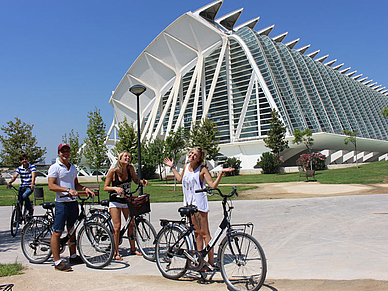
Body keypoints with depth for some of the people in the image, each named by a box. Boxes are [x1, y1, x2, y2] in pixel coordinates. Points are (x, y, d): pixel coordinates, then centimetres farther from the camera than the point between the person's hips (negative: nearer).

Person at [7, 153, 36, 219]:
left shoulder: (32, 167, -6)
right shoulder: (19, 168, 3)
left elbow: (33, 175, -22)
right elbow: (15, 176, -11)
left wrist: (32, 184, -40)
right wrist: (10, 182, -32)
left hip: (30, 187, -4)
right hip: (22, 186, 4)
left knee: (24, 196, -31)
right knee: (19, 203, -2)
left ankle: (30, 209, -9)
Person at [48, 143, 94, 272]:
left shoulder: (73, 168, 16)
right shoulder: (55, 167, -5)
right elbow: (51, 186, -14)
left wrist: (85, 188, 3)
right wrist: (68, 190, -23)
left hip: (73, 202, 7)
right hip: (62, 203, -7)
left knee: (72, 230, 15)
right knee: (57, 232, -3)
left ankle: (73, 257, 26)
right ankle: (57, 262, 2)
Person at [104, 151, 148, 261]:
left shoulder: (130, 169, -6)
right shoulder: (112, 171, -15)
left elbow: (135, 180, 9)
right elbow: (105, 187, -9)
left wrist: (142, 181, -12)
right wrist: (115, 188, -27)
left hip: (127, 200, 4)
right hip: (115, 202, -4)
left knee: (131, 224, 7)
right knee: (117, 227, -6)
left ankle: (133, 249, 23)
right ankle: (116, 252, 7)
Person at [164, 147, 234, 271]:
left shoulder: (202, 170, -10)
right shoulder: (186, 166, 10)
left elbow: (213, 185, -15)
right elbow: (180, 179, 26)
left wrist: (221, 173, -25)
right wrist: (172, 167, 30)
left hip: (199, 204, -7)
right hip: (188, 203, 7)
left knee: (204, 233, -4)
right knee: (196, 233, 13)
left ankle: (211, 263, 4)